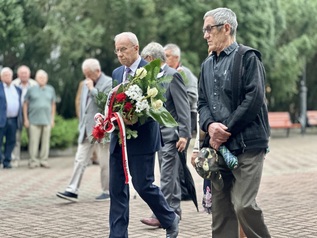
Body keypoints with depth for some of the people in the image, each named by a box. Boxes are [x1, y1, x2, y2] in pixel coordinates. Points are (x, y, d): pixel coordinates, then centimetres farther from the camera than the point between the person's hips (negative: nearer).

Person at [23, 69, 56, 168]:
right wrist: (26, 119, 1)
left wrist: (52, 119, 10)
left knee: (45, 141, 2)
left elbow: (53, 105, 15)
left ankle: (44, 160, 9)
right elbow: (25, 104, 6)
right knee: (33, 141, -5)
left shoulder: (50, 89, 12)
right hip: (34, 120, -2)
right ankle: (33, 161, 2)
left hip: (47, 120, 2)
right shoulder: (31, 89, 5)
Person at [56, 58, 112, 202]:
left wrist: (92, 89, -17)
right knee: (80, 160, 0)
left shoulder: (109, 83, -7)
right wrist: (81, 126, 19)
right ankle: (73, 191, -2)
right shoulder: (86, 84, 15)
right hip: (87, 131, 7)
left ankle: (107, 191, 14)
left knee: (105, 163, 2)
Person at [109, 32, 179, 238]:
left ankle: (170, 219, 23)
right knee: (117, 188, 5)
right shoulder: (117, 73, 13)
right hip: (119, 139, 6)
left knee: (143, 185, -2)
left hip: (142, 139, -6)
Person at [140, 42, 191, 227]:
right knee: (170, 175, 15)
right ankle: (174, 210, 23)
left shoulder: (172, 75, -13)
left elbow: (183, 107, -16)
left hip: (171, 135, -9)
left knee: (168, 176, -8)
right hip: (161, 134, 9)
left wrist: (184, 135, -20)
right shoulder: (157, 77, 11)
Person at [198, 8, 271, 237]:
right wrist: (210, 125, -7)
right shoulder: (207, 65, 17)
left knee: (244, 205, -13)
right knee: (221, 207, 7)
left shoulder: (248, 58, -4)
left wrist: (227, 130, -13)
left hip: (247, 144, -6)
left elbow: (254, 99, -13)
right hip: (219, 146, 7)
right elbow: (202, 103, 14)